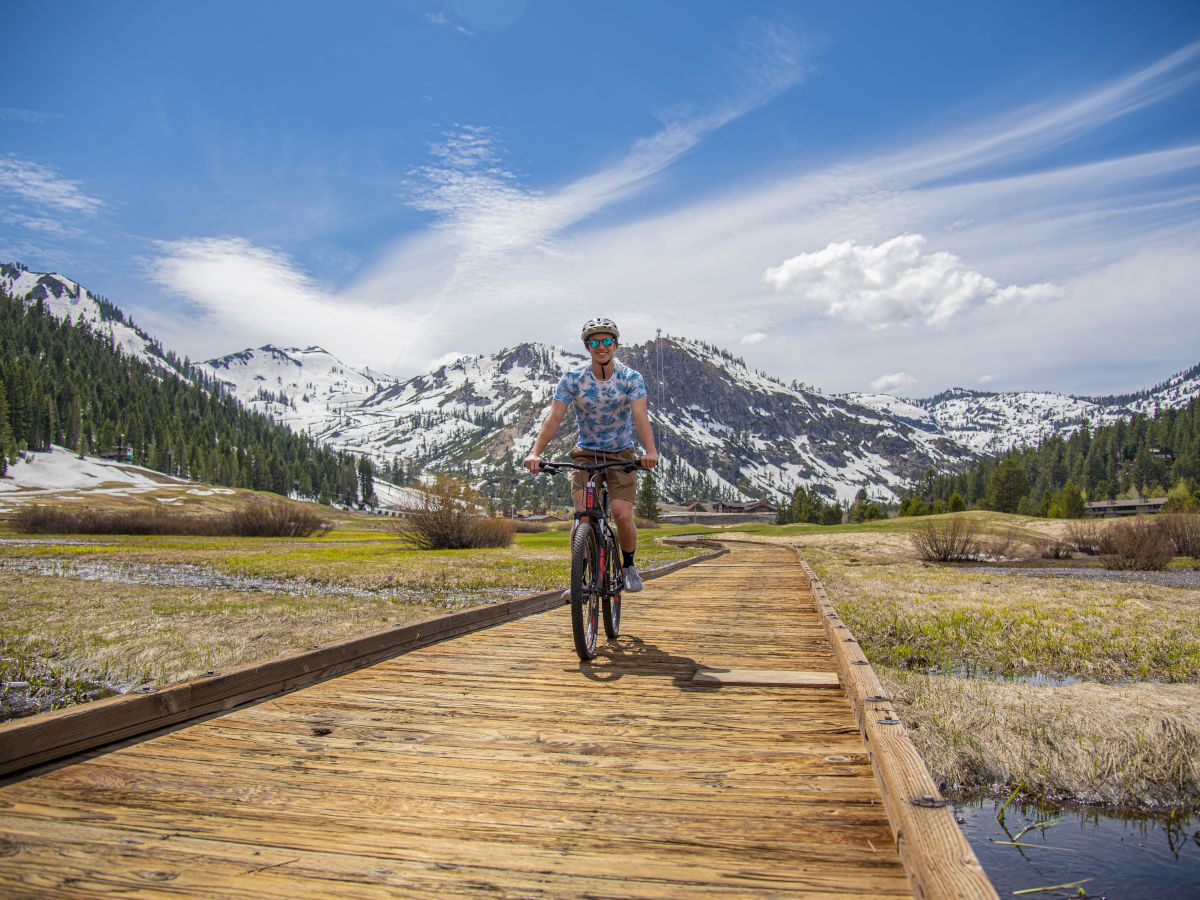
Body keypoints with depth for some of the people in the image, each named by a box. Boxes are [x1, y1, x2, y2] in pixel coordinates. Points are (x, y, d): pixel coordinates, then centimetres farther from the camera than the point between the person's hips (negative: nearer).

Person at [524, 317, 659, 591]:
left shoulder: (631, 378, -11)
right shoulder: (572, 379, -9)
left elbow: (640, 416, -25)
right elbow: (554, 417, -18)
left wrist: (650, 451, -43)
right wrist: (535, 452, -34)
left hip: (621, 455, 0)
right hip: (586, 453, 1)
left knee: (622, 515, -13)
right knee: (582, 516, -15)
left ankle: (628, 566, 15)